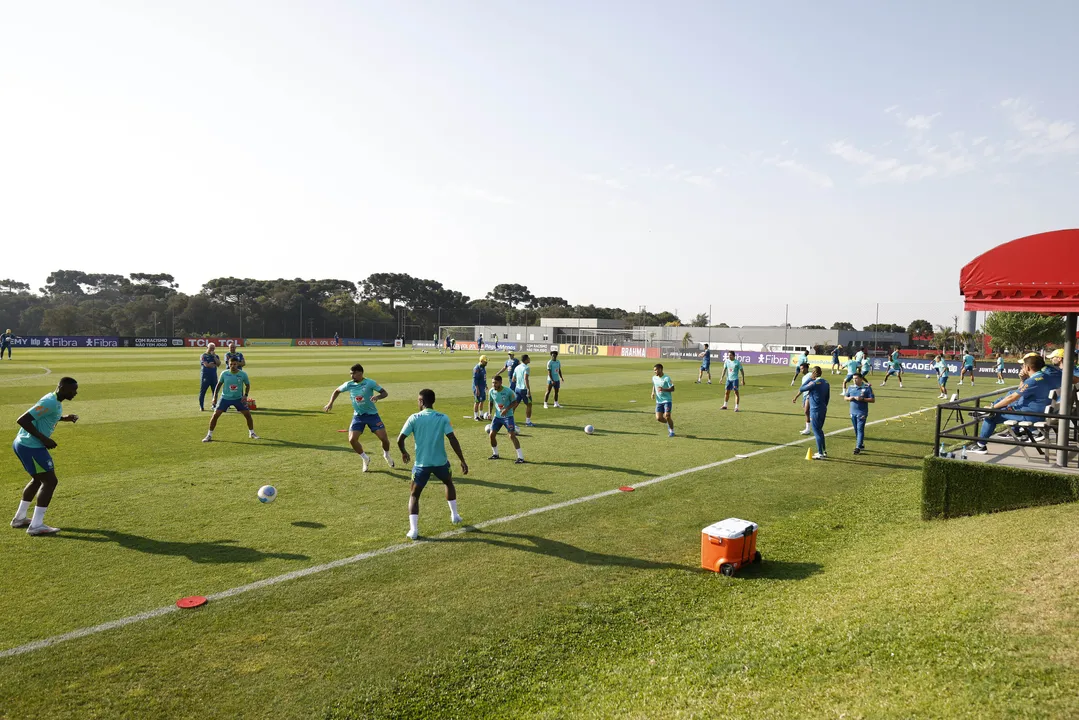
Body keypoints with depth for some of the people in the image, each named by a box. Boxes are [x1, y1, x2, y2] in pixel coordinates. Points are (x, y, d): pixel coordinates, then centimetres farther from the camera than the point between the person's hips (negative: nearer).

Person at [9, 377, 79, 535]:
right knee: (50, 481, -8)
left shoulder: (55, 401, 10)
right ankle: (36, 526, -6)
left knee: (38, 479, 24)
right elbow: (22, 420, -26)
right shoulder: (50, 403, -22)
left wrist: (64, 418, 11)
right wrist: (44, 439, -23)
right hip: (30, 447, -11)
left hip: (24, 445, 11)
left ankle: (19, 518, 34)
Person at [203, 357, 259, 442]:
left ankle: (252, 433, 16)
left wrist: (245, 395, -8)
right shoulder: (224, 374, -10)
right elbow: (219, 384, 4)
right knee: (215, 415, -10)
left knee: (248, 414, -4)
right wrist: (215, 396, 1)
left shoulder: (243, 374, -10)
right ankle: (209, 435, 5)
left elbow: (247, 385, 5)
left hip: (238, 398, 0)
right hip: (225, 398, 0)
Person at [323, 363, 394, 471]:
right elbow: (337, 391, 14)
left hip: (372, 414, -3)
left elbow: (385, 393, -12)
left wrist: (377, 397, -33)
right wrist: (330, 403, 4)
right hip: (358, 416, 3)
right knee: (352, 440, -11)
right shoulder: (348, 384, -5)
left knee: (384, 438, -8)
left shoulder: (369, 383, -15)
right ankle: (365, 459, 15)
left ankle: (386, 455, 26)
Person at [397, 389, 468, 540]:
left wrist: (403, 453, 14)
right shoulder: (443, 418, -3)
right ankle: (454, 515, 37)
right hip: (440, 462, 2)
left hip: (422, 464, -2)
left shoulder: (414, 418, -5)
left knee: (413, 495, 13)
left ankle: (413, 529, -3)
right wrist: (462, 461, -7)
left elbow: (400, 439, -6)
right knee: (449, 483, 32)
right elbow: (453, 440, -10)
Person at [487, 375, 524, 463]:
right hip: (497, 416, 5)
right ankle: (495, 454, 25)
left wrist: (507, 409, -23)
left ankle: (520, 457, -10)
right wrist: (490, 413, 3)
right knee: (492, 434, 3)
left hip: (508, 416, -5)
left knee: (512, 436, -14)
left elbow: (515, 402, -9)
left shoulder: (508, 391, -19)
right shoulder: (491, 391, -4)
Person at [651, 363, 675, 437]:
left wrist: (664, 389, -28)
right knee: (658, 418, -4)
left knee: (667, 416, -15)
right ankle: (669, 424, 28)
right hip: (659, 401, 5)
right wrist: (653, 392, 4)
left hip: (667, 400, -5)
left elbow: (672, 389, -13)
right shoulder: (654, 378, 5)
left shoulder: (666, 378, -14)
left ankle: (672, 431, 8)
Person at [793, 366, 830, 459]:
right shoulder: (825, 382, 7)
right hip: (823, 409, 8)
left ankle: (820, 454, 1)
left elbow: (801, 389, -7)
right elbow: (827, 397, 14)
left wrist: (810, 378, 0)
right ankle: (824, 451, 27)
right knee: (819, 430, 21)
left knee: (817, 431, -1)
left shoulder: (814, 383, -18)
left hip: (815, 411, -8)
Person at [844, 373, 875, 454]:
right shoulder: (851, 387, 9)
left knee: (860, 429, -10)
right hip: (853, 412, 6)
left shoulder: (867, 388, -5)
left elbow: (873, 400, -7)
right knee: (856, 430, 12)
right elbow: (845, 397, 16)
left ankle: (858, 448, -10)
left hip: (862, 413, -6)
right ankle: (861, 445, 27)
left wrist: (862, 399, -19)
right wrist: (849, 398, -7)